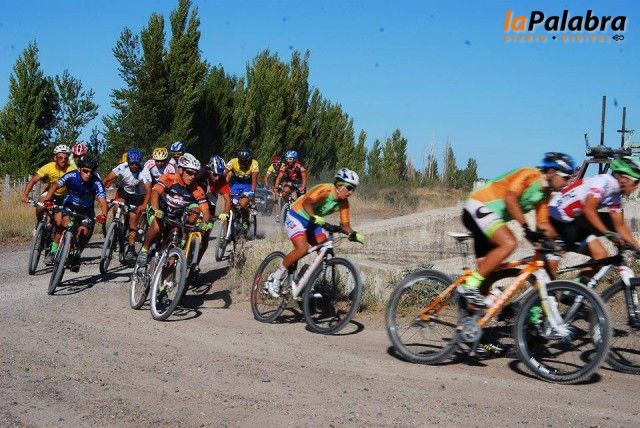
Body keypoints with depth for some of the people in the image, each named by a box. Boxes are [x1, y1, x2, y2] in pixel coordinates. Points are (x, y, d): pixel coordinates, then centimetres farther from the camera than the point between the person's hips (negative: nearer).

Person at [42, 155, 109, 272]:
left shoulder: (96, 183, -28)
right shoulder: (72, 176, -25)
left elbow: (102, 200, -37)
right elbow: (55, 185, -27)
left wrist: (103, 215, -56)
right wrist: (47, 200, -45)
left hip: (86, 210, 0)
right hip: (70, 205, 0)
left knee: (84, 232, -15)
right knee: (65, 222, -27)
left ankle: (76, 255, 10)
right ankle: (54, 250, -18)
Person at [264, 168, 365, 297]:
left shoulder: (343, 202, -5)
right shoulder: (325, 190, -27)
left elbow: (345, 224, -5)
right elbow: (307, 203, -42)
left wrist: (353, 234, -26)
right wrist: (315, 217, -61)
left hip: (313, 223, 8)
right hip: (296, 217, -8)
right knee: (302, 249, -27)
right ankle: (275, 278, -11)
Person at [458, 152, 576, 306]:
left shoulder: (545, 193, 13)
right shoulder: (530, 175, -14)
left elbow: (543, 224, 14)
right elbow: (510, 198, -27)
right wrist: (526, 228, -31)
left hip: (490, 215, 10)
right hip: (478, 207, -10)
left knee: (486, 266, 7)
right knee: (509, 243, -28)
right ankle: (470, 285, -25)